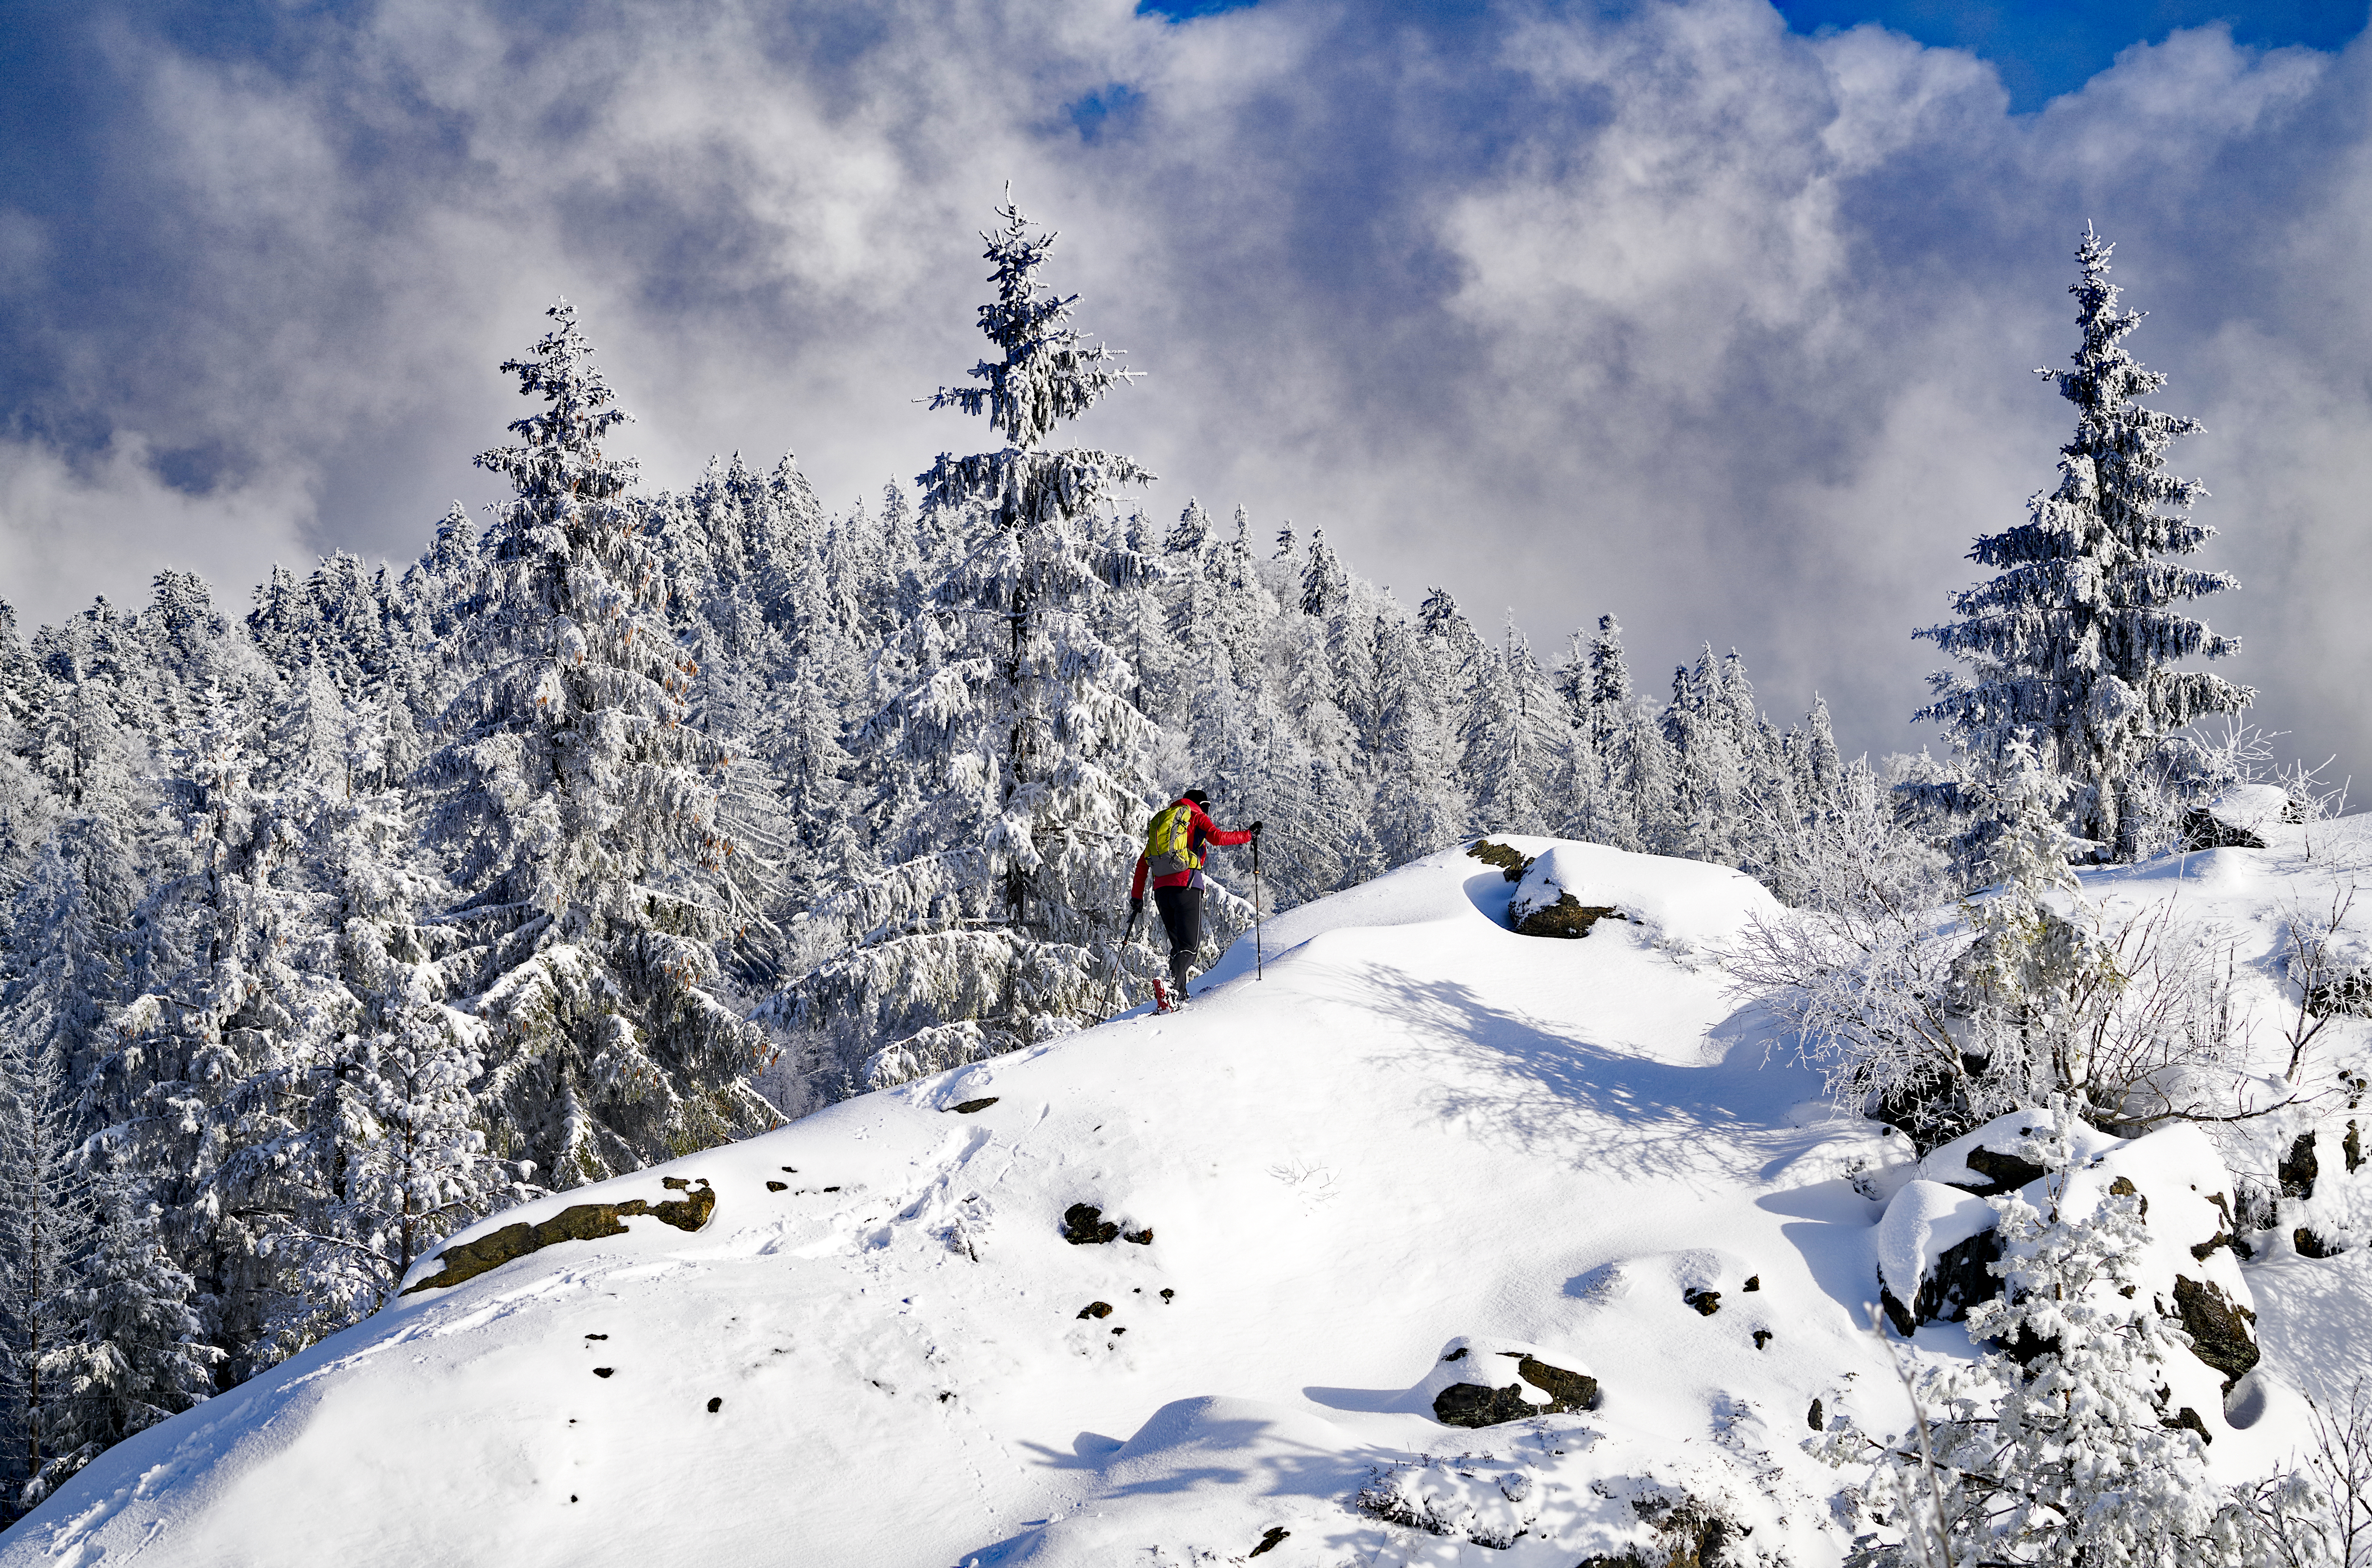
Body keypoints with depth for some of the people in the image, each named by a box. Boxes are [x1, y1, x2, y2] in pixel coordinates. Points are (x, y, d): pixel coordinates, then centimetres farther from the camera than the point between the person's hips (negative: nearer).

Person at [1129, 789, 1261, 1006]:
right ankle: (1170, 985, -33)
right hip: (1186, 885, -6)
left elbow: (1142, 863, 23)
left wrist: (1137, 897, 26)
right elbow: (1216, 837, -10)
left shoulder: (1161, 820, 26)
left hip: (1161, 889, 6)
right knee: (1190, 946, -9)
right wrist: (1247, 836, 3)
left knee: (1179, 945, 17)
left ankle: (1180, 996, 7)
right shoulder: (1196, 815, 9)